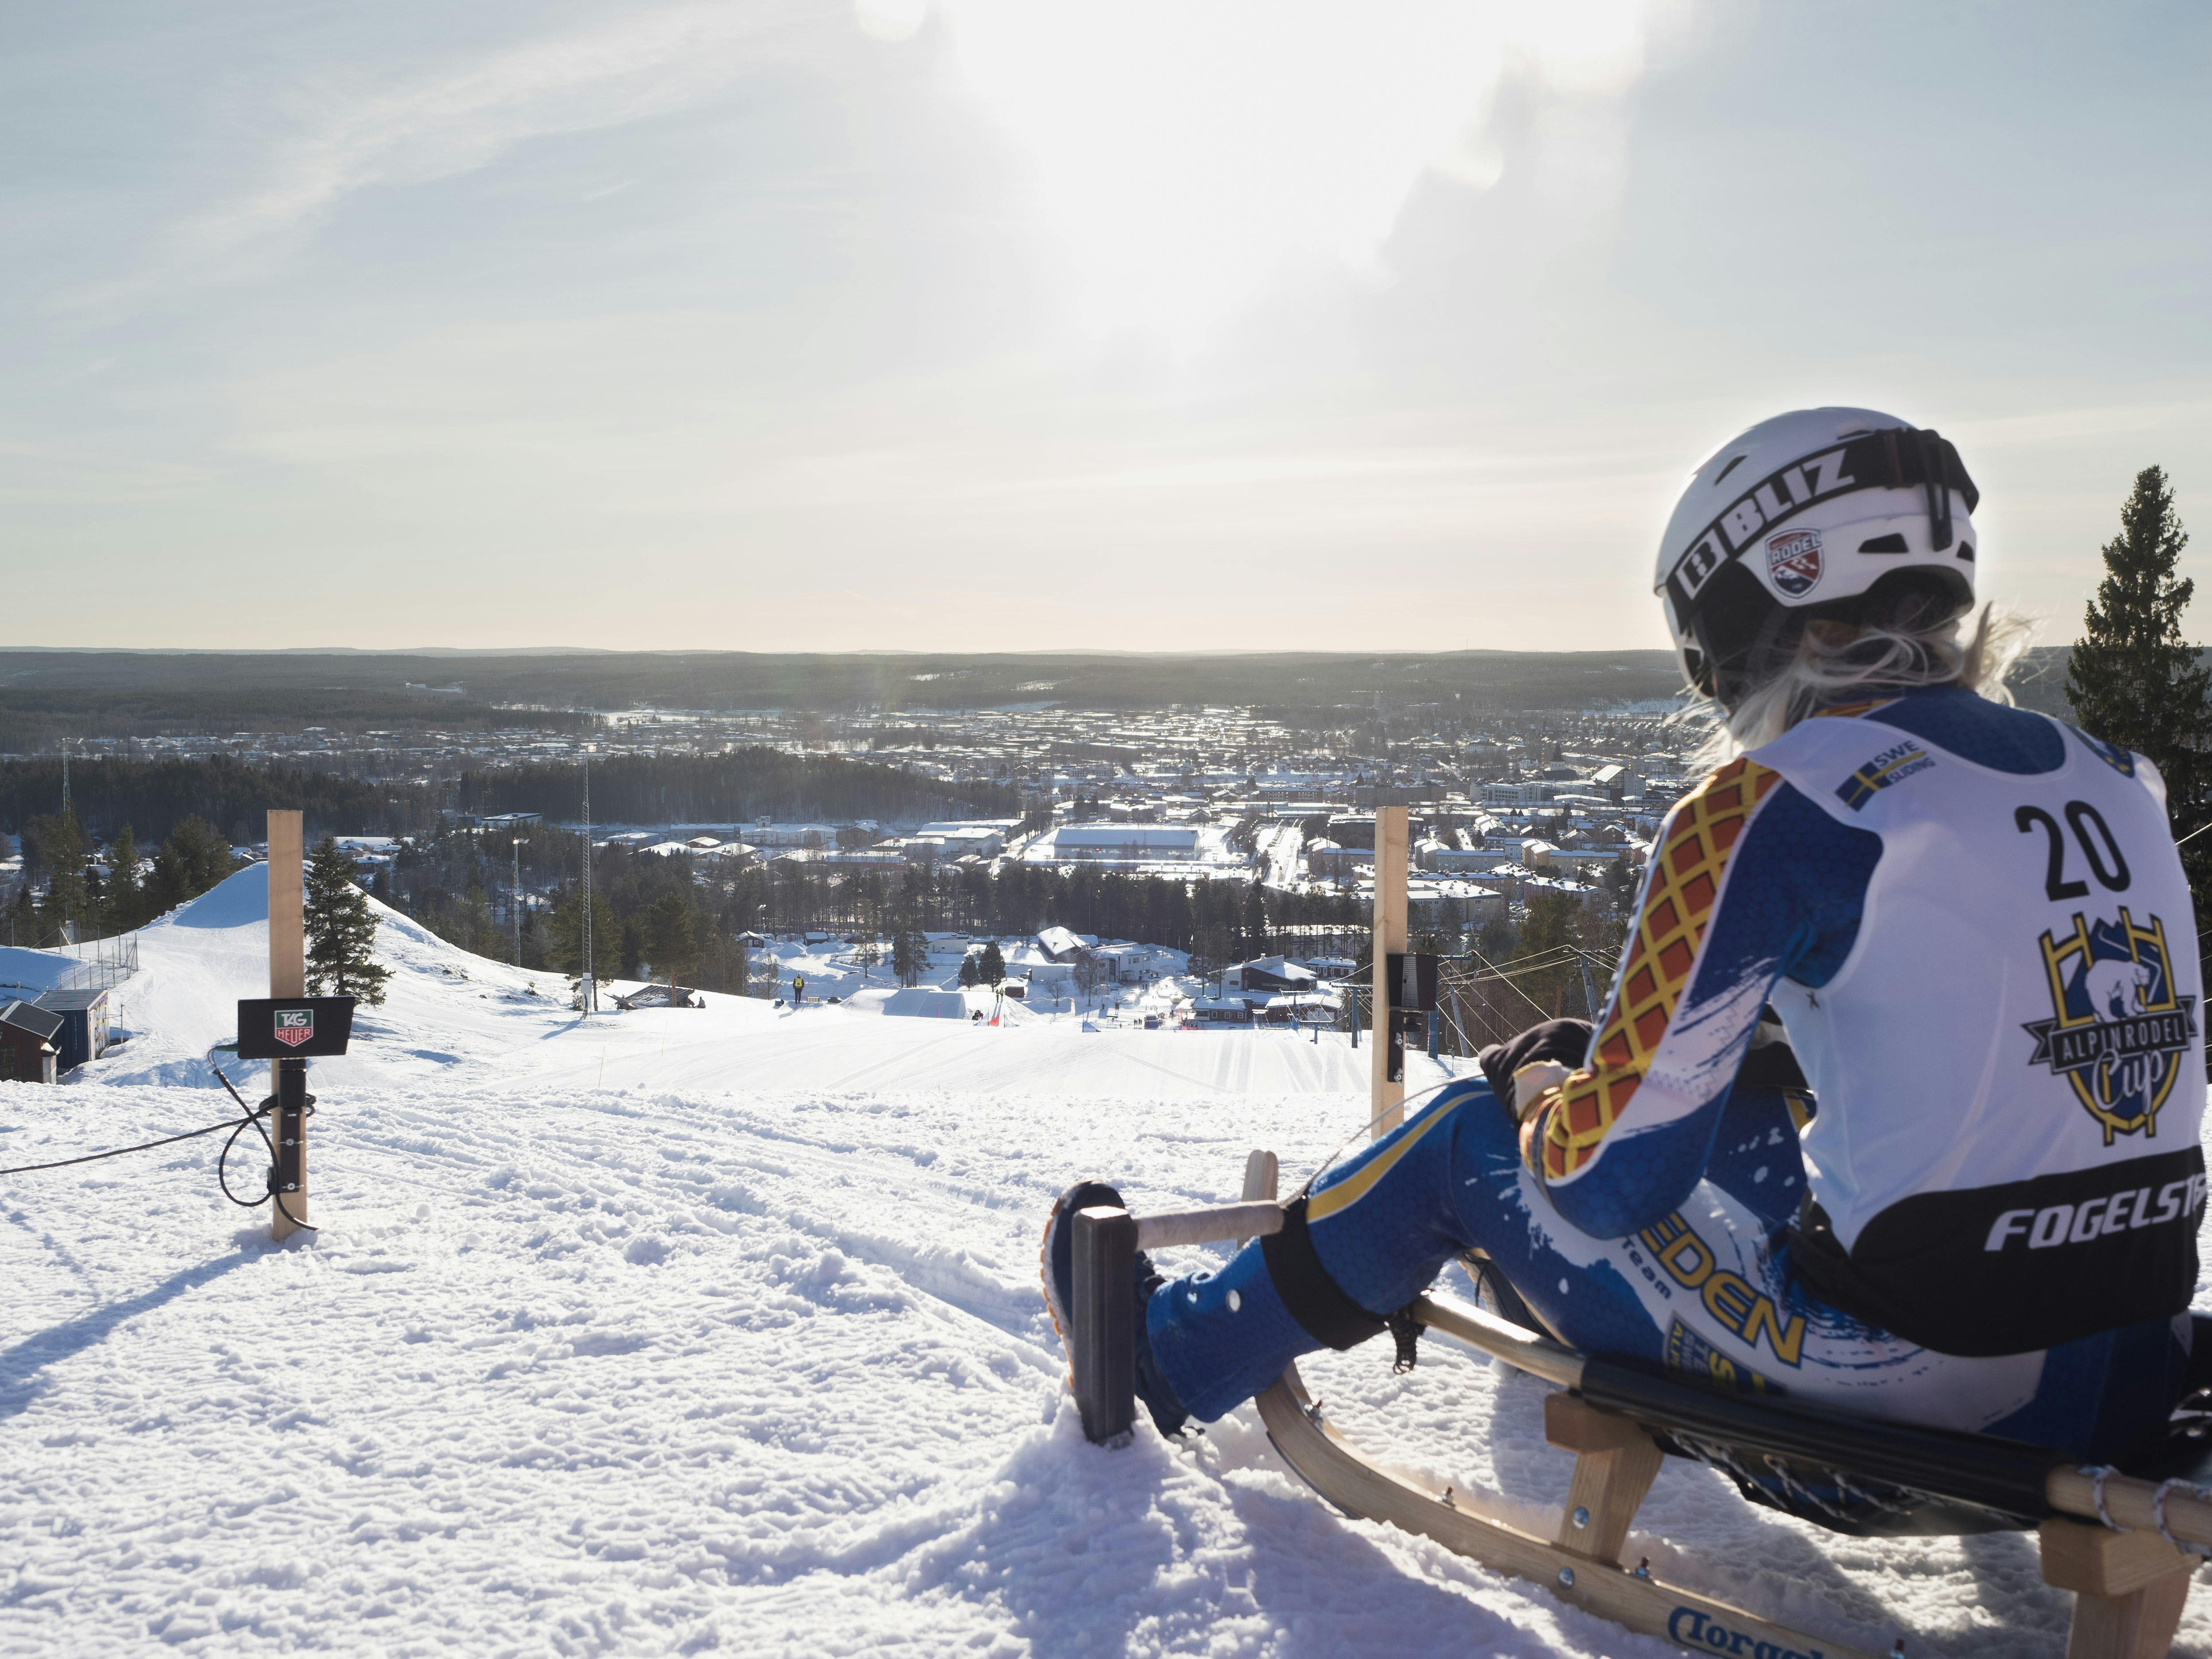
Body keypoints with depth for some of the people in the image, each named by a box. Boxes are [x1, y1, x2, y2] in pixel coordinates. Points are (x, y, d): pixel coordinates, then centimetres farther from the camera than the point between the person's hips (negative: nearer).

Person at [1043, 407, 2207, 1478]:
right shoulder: (2114, 784, 6)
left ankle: (1169, 1351, 30)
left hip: (1905, 1383, -7)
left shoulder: (1763, 812, -15)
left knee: (1470, 1141, 12)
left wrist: (1540, 1096, 11)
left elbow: (1612, 1173, -12)